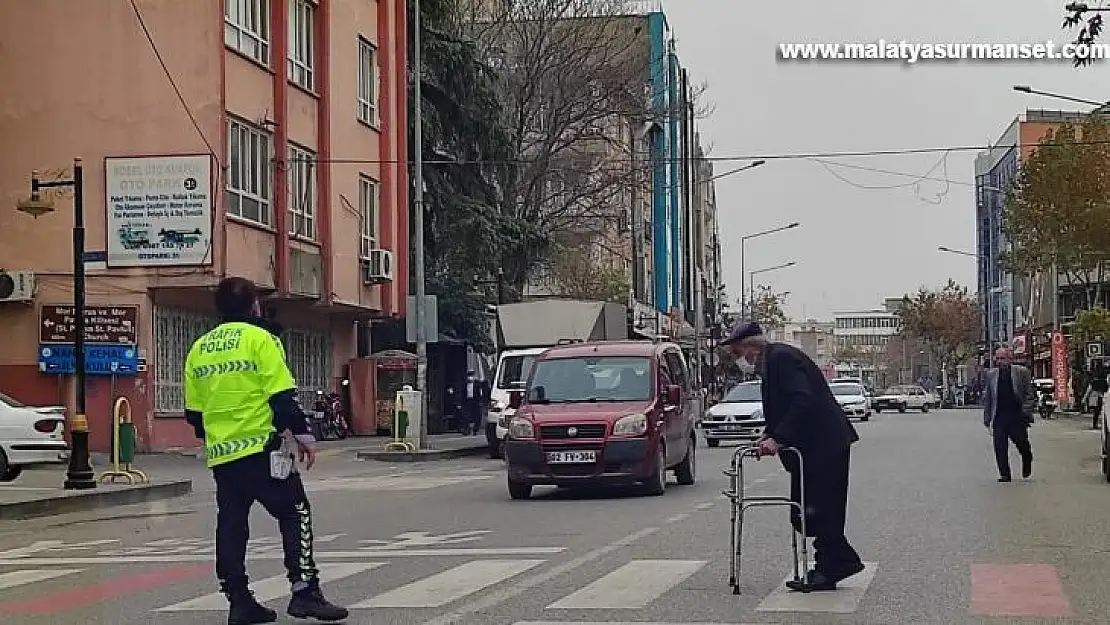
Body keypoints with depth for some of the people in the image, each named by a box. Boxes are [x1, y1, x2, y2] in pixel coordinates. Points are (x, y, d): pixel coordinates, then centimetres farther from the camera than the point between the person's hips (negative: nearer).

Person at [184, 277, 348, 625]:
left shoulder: (199, 348, 13)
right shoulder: (259, 338, -5)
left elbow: (193, 412, 16)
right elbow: (282, 396, -12)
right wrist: (302, 434, -4)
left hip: (221, 453, 6)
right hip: (260, 447, -6)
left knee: (231, 524, 10)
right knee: (294, 513, 0)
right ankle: (304, 592, -9)